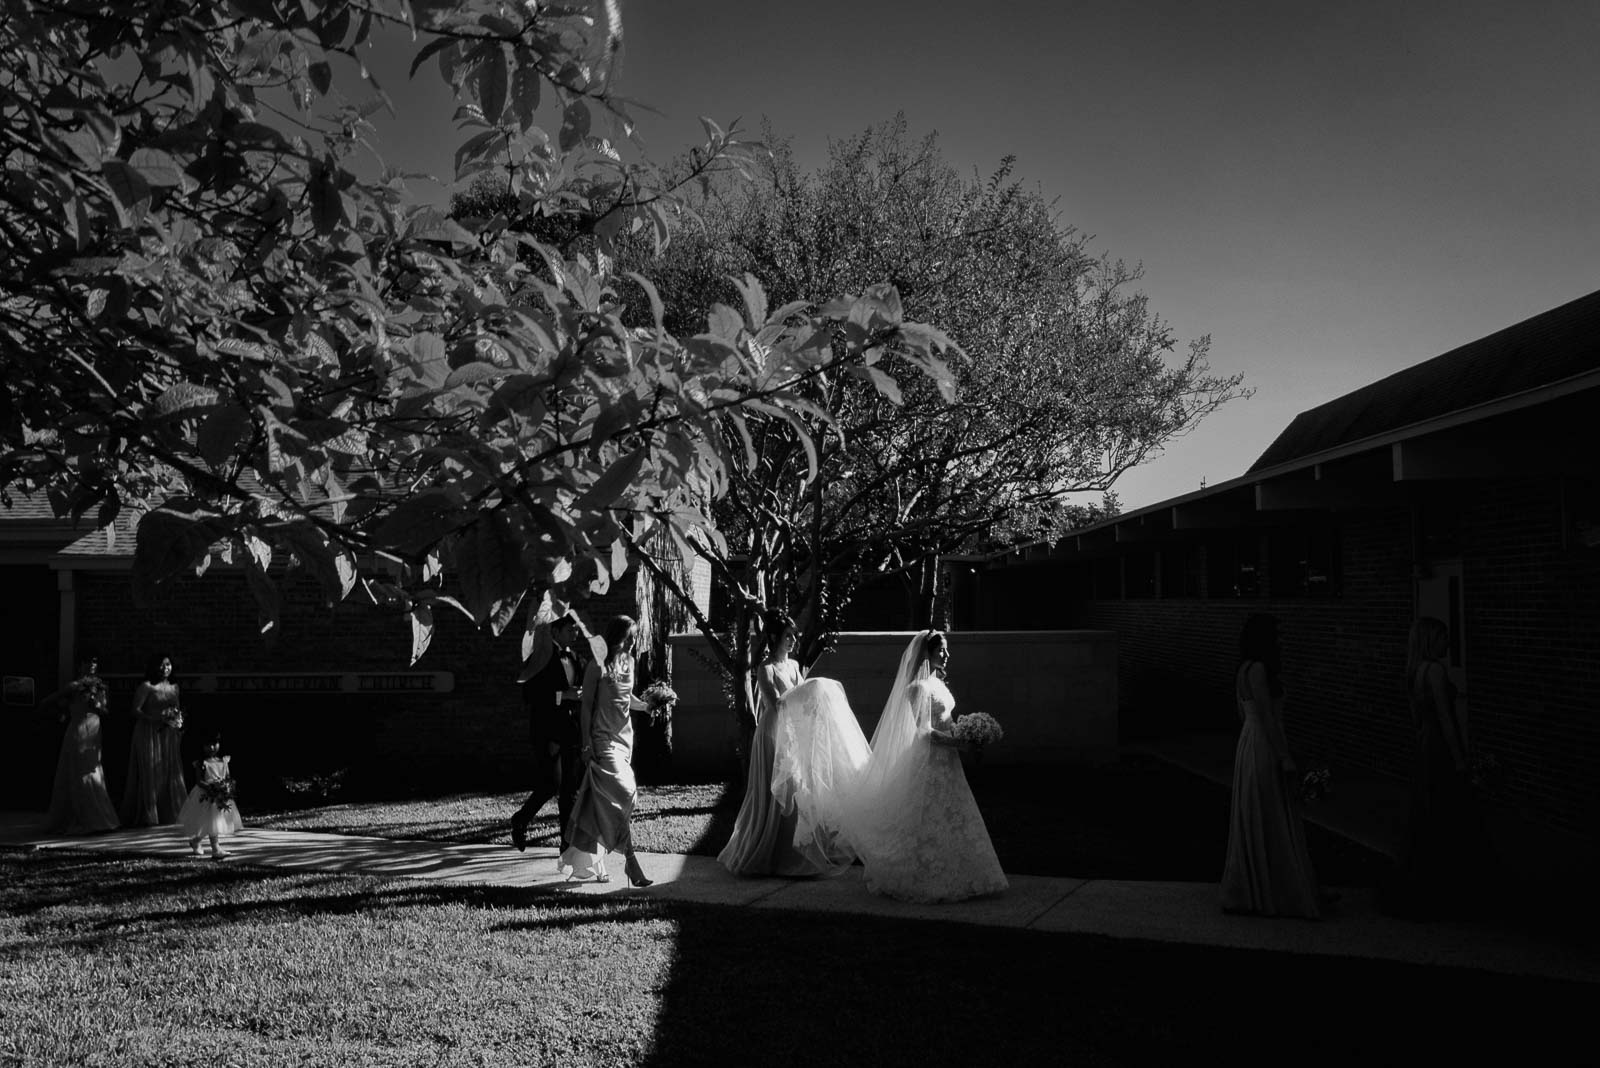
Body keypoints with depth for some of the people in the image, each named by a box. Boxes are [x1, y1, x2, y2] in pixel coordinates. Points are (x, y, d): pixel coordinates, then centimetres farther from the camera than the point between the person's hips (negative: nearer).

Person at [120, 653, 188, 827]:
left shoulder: (174, 687, 13)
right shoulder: (146, 686, -5)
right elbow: (136, 710, -11)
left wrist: (178, 719, 0)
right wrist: (156, 720, -21)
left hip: (169, 736, 5)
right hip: (149, 734, -5)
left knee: (170, 774, 4)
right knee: (150, 774, -3)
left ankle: (168, 813, 10)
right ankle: (147, 817, 2)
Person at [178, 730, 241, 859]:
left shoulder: (223, 761, 5)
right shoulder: (202, 763, -8)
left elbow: (228, 777, 9)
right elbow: (199, 781, -12)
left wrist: (228, 786, -12)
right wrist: (210, 787, -26)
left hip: (222, 795, 6)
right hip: (207, 796, -6)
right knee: (211, 822, -9)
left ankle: (195, 841, 33)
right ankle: (215, 850, -6)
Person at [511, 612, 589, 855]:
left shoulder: (576, 658, 14)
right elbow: (529, 695, -15)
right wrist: (562, 695, -20)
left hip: (572, 732, 6)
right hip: (548, 733, -6)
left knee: (571, 789, 5)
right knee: (550, 785, -8)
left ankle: (569, 842, 10)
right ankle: (520, 820, 18)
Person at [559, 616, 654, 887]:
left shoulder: (628, 662, 10)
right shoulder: (598, 666, -11)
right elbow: (586, 706, -9)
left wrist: (644, 703, 2)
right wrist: (586, 743, -12)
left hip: (624, 736, 7)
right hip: (603, 739, -7)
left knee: (603, 805, 11)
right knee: (622, 795, -16)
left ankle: (590, 864, 22)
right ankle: (632, 865, -14)